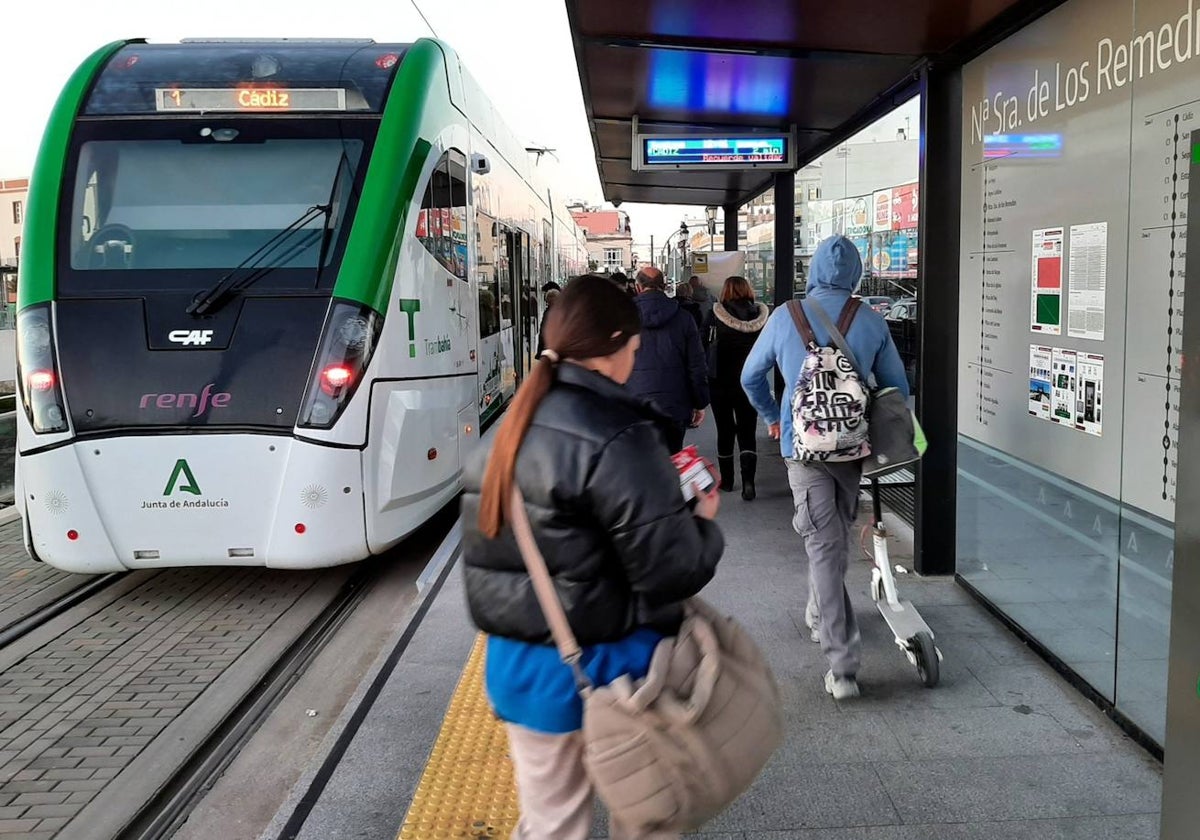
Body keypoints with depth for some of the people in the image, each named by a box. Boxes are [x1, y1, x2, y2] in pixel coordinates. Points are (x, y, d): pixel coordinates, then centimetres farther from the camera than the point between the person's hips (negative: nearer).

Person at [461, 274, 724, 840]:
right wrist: (704, 521, 0)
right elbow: (673, 571, -21)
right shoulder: (616, 437, -20)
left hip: (515, 665, 7)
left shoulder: (510, 430, 3)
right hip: (604, 670, -6)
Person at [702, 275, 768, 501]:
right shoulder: (760, 315, -5)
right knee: (747, 431, 5)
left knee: (725, 430, 12)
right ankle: (748, 480, -11)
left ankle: (727, 479, 21)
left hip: (720, 381, -1)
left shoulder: (715, 315, -11)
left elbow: (702, 345, -5)